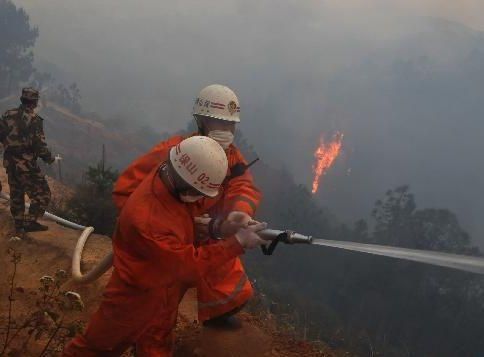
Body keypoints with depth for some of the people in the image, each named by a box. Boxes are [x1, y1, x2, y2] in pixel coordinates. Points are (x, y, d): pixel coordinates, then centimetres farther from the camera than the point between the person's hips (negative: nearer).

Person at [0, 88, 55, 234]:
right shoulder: (34, 119, -14)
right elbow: (40, 145, -15)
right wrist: (50, 159, 2)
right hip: (27, 164, -6)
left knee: (16, 195, 18)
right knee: (42, 194, 3)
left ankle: (19, 226, 25)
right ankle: (30, 222, -6)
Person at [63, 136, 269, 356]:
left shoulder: (168, 179, -17)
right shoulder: (145, 219, -40)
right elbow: (190, 265, -31)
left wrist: (221, 227, -15)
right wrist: (237, 242, -26)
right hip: (137, 298, -7)